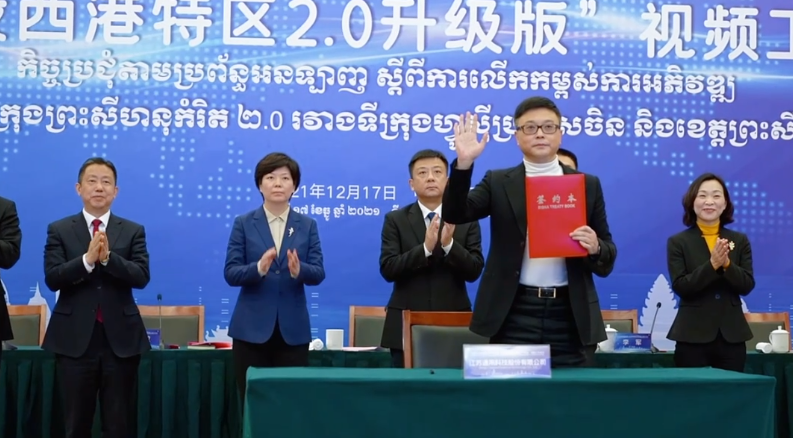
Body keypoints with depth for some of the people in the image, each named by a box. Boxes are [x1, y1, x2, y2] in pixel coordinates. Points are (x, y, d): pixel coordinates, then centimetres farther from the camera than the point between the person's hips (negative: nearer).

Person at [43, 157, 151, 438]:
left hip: (120, 338, 0)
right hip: (75, 338, 0)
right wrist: (87, 259, -22)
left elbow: (141, 276, -7)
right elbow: (52, 278, -7)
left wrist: (107, 257, -22)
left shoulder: (133, 231, 6)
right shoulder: (59, 230, 5)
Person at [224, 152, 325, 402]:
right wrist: (259, 268, -25)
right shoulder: (243, 223, 3)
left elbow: (318, 273, -2)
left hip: (293, 329, 1)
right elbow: (230, 273, -5)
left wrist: (299, 270, -24)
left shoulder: (307, 225, 7)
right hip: (252, 328, -1)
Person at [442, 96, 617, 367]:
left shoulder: (587, 184, 10)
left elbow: (608, 260, 11)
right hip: (515, 315, -1)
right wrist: (463, 163, -21)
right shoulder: (498, 182, 8)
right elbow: (455, 214, -8)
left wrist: (595, 248, -13)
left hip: (569, 315, 1)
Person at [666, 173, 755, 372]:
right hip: (693, 336, -2)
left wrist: (726, 264, -17)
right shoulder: (678, 242, 0)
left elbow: (747, 286, 1)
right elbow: (680, 287, -9)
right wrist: (712, 265, -20)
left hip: (731, 335, 3)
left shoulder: (740, 240, 8)